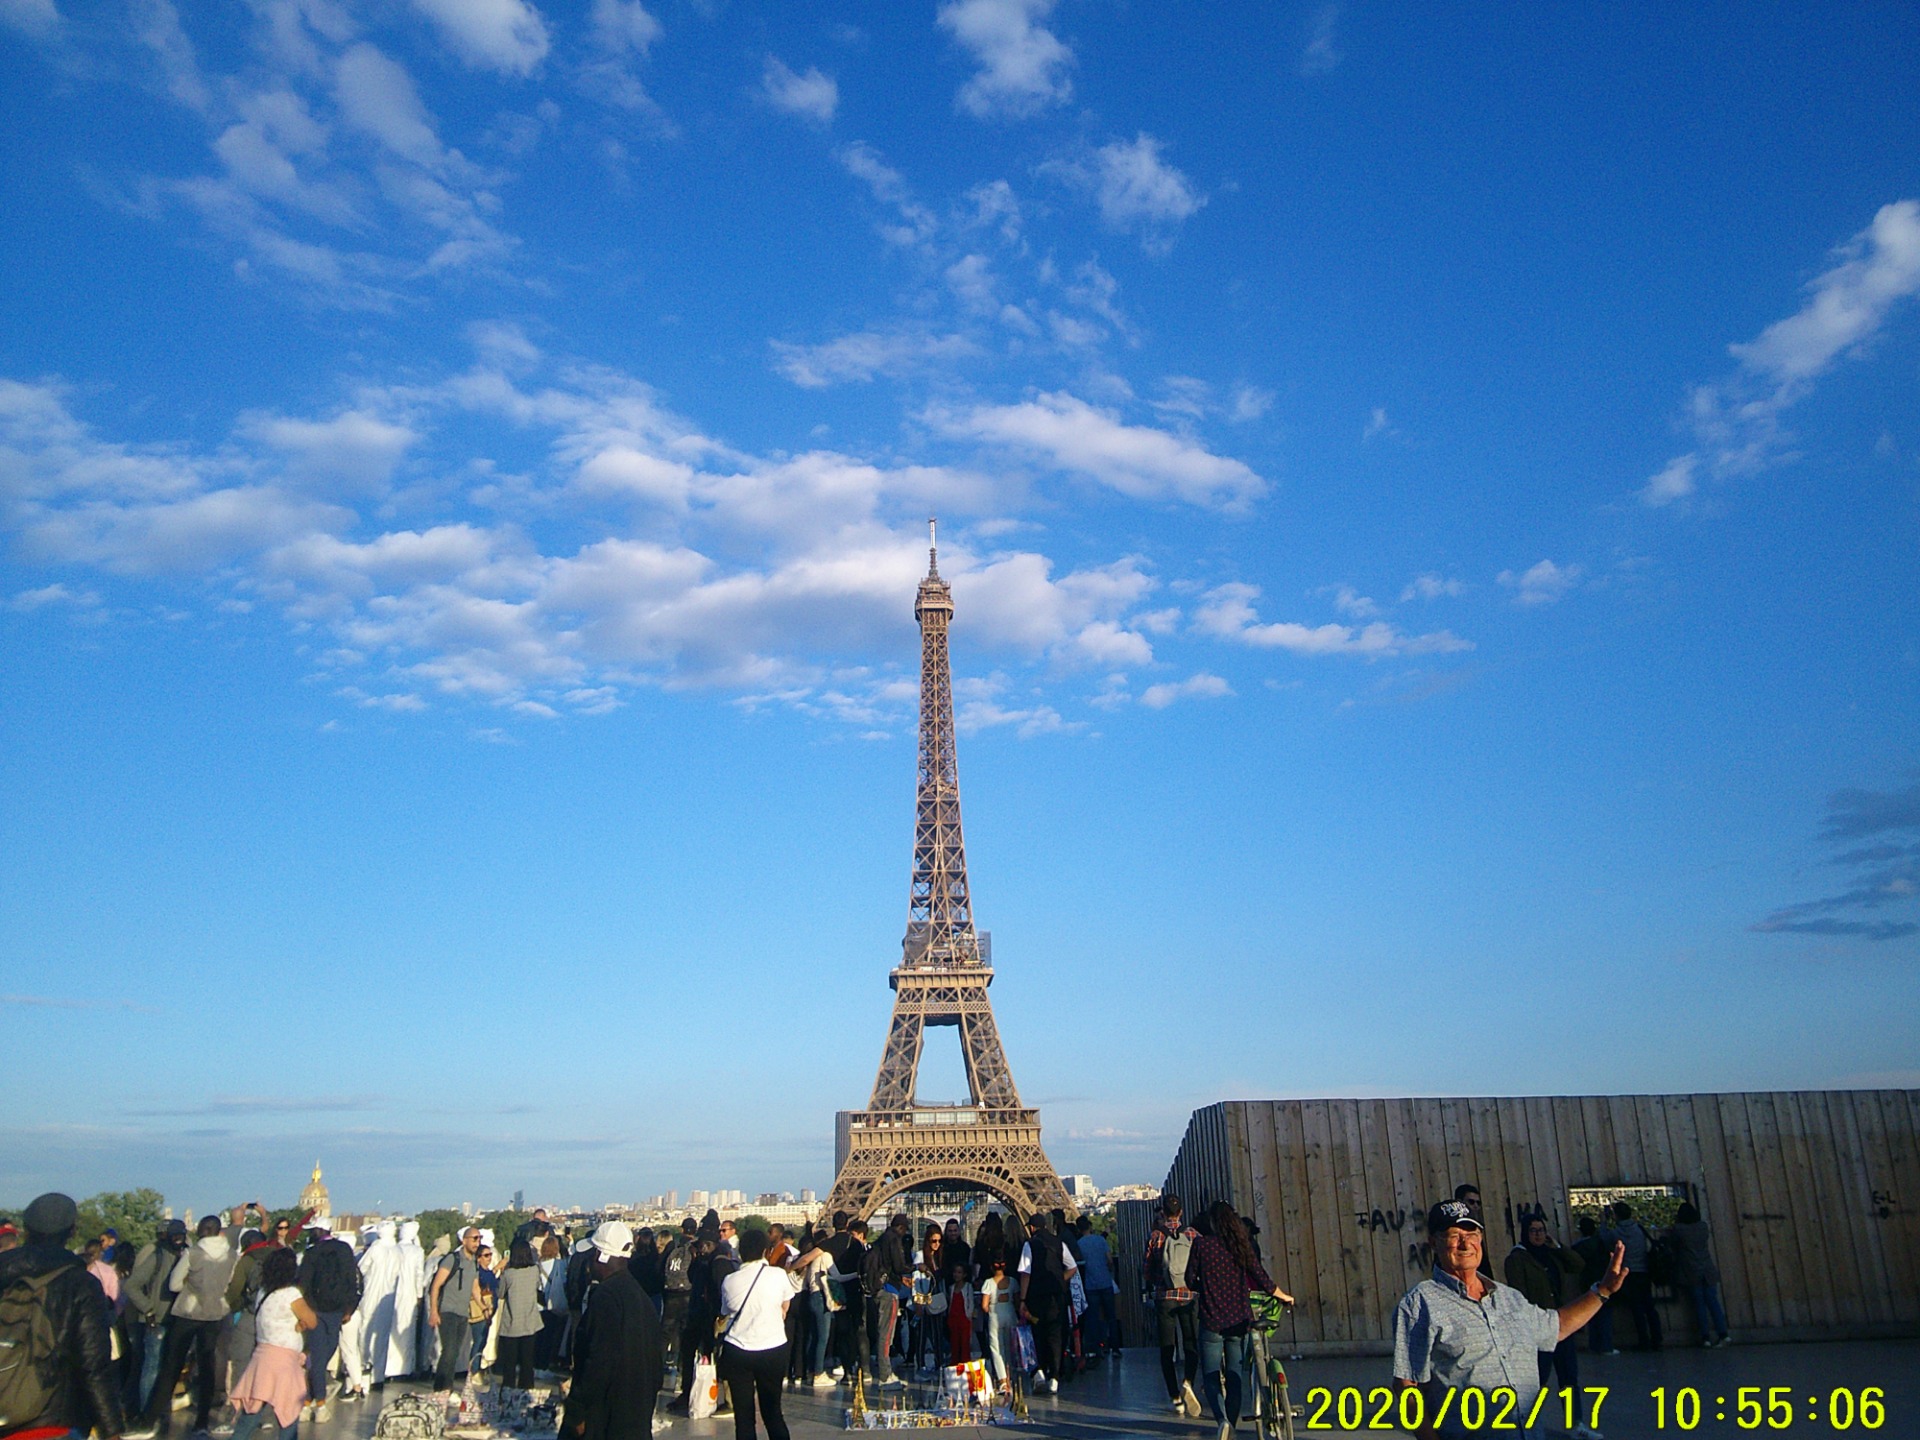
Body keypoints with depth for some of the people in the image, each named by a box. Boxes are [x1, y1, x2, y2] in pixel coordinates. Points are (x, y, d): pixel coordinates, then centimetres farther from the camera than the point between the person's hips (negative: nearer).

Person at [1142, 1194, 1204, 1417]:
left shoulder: (1155, 1235, -3)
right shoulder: (1193, 1234, -1)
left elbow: (1145, 1268, 2)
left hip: (1164, 1296, -1)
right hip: (1190, 1296, 1)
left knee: (1167, 1349, 8)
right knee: (1191, 1344, 8)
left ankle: (1175, 1397, 6)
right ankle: (1187, 1382, -18)